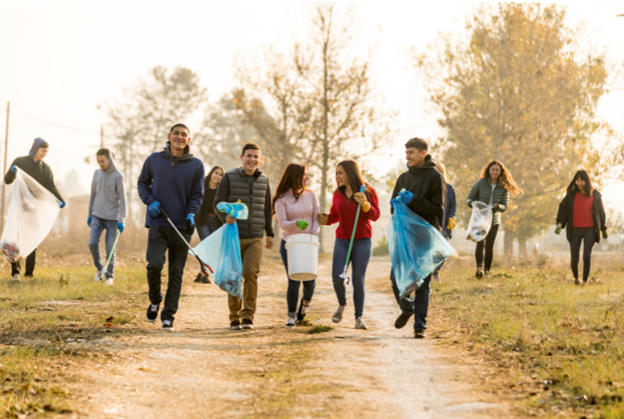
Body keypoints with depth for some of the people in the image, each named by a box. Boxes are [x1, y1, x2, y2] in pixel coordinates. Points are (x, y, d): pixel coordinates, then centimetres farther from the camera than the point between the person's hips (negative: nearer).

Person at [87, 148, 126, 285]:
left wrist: (121, 219, -14)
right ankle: (99, 269, 15)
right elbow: (93, 195, 14)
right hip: (97, 216, 4)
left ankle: (109, 275, 11)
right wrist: (89, 214, 15)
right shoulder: (97, 173, 6)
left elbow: (122, 198, -9)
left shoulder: (118, 176, -8)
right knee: (92, 243, -7)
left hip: (112, 218, -4)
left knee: (110, 248, -2)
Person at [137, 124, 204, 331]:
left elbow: (197, 195, 8)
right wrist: (150, 201, -3)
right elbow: (142, 183, 15)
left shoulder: (196, 165, 4)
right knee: (154, 265, -15)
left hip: (182, 226, 1)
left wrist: (191, 214, -10)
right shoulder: (154, 159, 5)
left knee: (176, 273, 2)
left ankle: (168, 316, 9)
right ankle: (155, 301, 13)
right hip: (158, 224, -1)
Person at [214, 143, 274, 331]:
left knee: (250, 272, -14)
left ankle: (248, 315, -6)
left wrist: (269, 234, 20)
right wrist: (225, 216, -22)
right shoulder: (229, 178, 1)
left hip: (255, 238, 1)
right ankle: (235, 317, 12)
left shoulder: (264, 181, 12)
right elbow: (218, 203, -1)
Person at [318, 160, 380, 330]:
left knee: (358, 280, -4)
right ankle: (342, 304, 21)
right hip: (342, 241, 3)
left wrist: (365, 205, -24)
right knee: (337, 277, -8)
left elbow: (375, 216, -7)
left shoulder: (368, 191, -3)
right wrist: (326, 220, -2)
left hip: (362, 242, -3)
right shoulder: (338, 194, 7)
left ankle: (359, 317, 3)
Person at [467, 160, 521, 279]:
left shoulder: (503, 188, 4)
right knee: (480, 243, -19)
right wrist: (472, 203, -20)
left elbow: (505, 206, 3)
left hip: (494, 220, 2)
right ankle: (479, 268, -29)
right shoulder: (480, 183, 0)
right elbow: (469, 198, 3)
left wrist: (497, 206, -19)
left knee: (489, 246, 4)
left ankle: (487, 270, 16)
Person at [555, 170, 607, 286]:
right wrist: (560, 224, -13)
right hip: (575, 230, 1)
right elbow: (563, 209, 2)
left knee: (587, 256, -15)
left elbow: (601, 212, 10)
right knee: (574, 258, 1)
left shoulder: (595, 195, 1)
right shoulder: (571, 195, 1)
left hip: (589, 230, -1)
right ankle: (576, 277, 29)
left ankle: (585, 281, -7)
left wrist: (604, 229, 16)